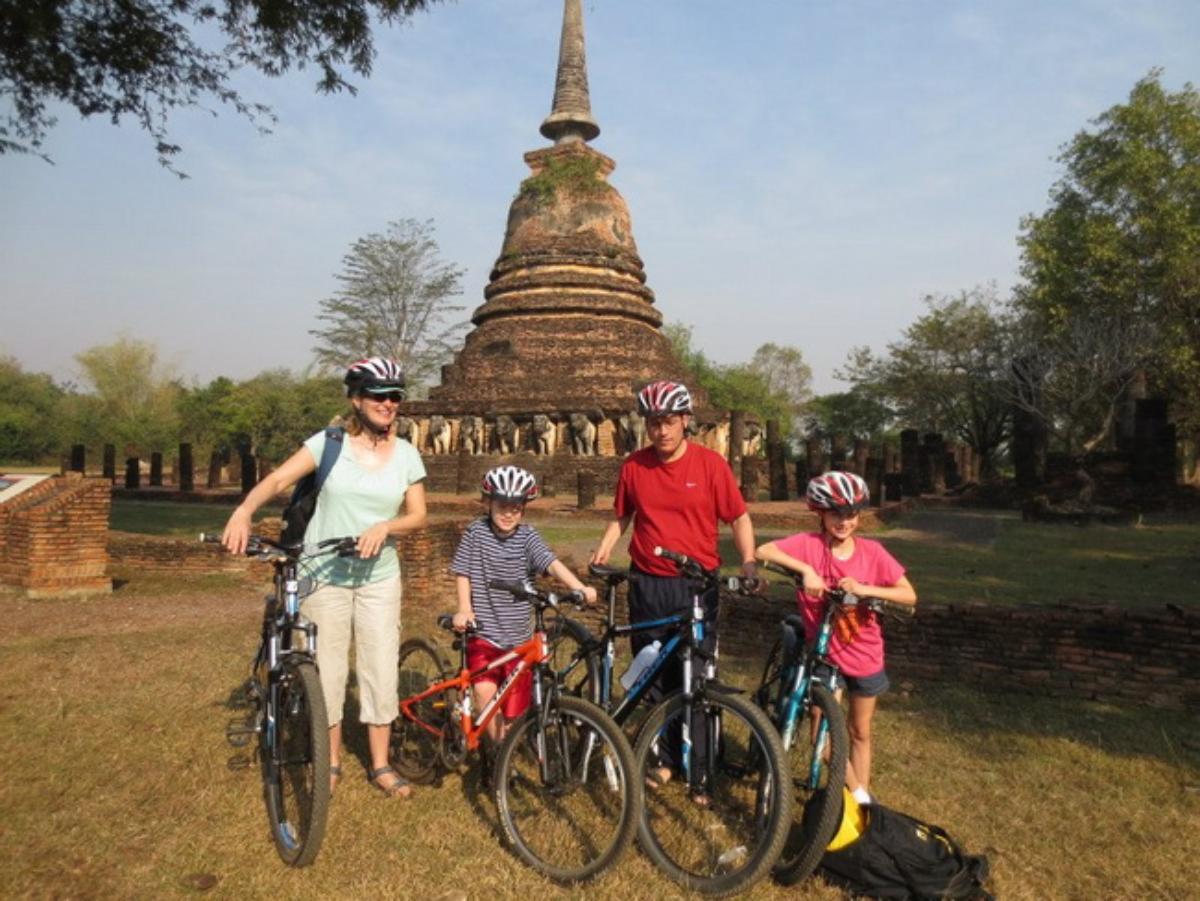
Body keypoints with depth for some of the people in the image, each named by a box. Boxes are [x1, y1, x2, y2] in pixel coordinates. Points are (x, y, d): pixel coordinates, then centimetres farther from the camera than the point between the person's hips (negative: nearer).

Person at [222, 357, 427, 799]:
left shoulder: (406, 454, 0)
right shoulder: (329, 442, -7)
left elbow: (418, 515, 0)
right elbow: (278, 479, -17)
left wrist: (385, 527, -20)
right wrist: (244, 510, -35)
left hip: (378, 577, 2)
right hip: (325, 574, -1)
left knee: (381, 668, 4)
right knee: (326, 669, 6)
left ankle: (380, 765, 21)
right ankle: (331, 761, 26)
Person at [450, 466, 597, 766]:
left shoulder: (527, 536, -6)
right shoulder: (476, 532, -5)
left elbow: (552, 563, -20)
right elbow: (462, 573, -1)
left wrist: (579, 587, -35)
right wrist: (464, 610, -14)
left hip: (518, 636, 1)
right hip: (483, 631, -1)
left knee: (511, 706, 9)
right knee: (484, 690, -22)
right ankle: (499, 747, 3)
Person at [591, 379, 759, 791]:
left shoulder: (710, 463, -5)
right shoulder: (633, 466, 1)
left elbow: (738, 517, 0)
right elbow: (621, 517, 13)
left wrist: (749, 561, -12)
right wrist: (602, 552, -2)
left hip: (696, 586, -2)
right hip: (647, 585, 3)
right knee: (654, 679, 12)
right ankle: (665, 758, 29)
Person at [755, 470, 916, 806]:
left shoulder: (871, 551, -11)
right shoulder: (809, 543, -15)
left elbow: (909, 595, -11)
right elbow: (762, 551, -27)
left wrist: (864, 589, -25)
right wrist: (805, 569, -37)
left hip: (864, 654, 2)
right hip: (823, 652, -1)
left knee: (860, 733, 17)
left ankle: (863, 796, 35)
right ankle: (858, 793, 18)